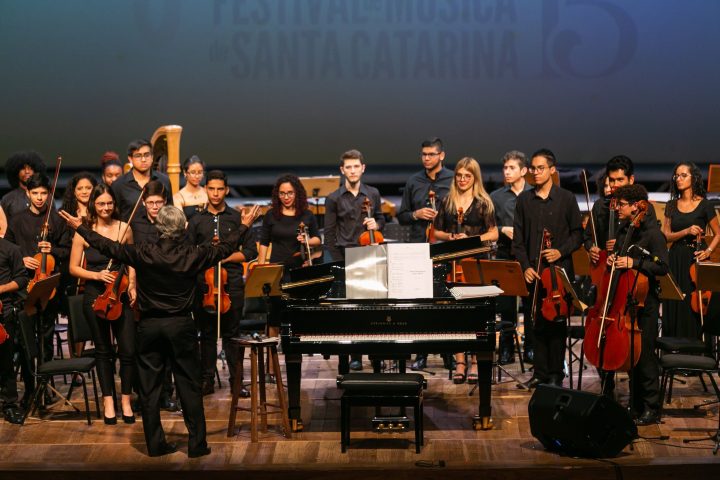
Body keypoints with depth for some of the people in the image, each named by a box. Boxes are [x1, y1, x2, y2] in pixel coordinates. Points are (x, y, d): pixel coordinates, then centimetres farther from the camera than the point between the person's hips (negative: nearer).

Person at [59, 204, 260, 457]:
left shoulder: (143, 254, -10)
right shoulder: (193, 255, -8)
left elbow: (108, 246, -1)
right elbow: (225, 248, 7)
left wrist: (80, 227, 13)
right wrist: (245, 226, 23)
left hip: (149, 325, 0)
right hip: (181, 326, 0)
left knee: (149, 387, 9)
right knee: (189, 386, 6)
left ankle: (155, 443, 13)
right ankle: (197, 443, 8)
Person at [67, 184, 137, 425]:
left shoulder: (124, 228, 1)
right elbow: (74, 268, 0)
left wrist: (132, 286, -1)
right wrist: (97, 275, -15)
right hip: (95, 296, -1)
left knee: (128, 350, -4)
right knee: (103, 350, 9)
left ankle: (126, 400, 12)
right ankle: (108, 401, 20)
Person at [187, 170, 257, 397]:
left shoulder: (237, 218, 6)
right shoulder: (196, 221, 10)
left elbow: (250, 251, 3)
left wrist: (225, 257, -9)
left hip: (232, 284, -1)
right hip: (204, 282, 1)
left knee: (232, 333, 2)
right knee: (207, 333, 6)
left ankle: (237, 380, 9)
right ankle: (207, 380, 13)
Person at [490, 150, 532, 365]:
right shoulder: (496, 197, 9)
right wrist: (503, 230, -10)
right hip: (505, 255, 1)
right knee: (506, 305, 3)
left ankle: (530, 347, 11)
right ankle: (506, 349, 11)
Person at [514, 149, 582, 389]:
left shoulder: (567, 198, 1)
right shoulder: (524, 200, 8)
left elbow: (577, 233, 3)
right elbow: (518, 238, 7)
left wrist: (561, 251, -13)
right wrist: (526, 266, -4)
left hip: (559, 270, -3)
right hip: (533, 271, 3)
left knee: (556, 323, 0)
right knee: (536, 323, 5)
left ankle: (556, 375, 9)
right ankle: (540, 373, 14)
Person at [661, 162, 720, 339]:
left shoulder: (704, 205, -1)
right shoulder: (671, 206, 9)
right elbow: (666, 235, 4)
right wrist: (686, 231, -13)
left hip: (696, 259, -3)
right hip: (676, 260, 3)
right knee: (674, 308, 2)